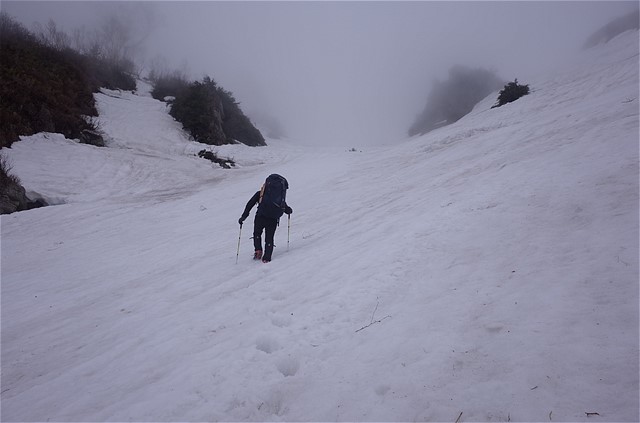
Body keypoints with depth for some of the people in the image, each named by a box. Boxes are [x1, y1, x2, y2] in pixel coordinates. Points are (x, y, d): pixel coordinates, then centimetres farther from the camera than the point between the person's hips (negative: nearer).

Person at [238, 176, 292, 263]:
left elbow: (250, 204, 7)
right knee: (269, 238, 16)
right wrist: (289, 211, 40)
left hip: (260, 217, -1)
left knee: (257, 234, 24)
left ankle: (258, 251, 11)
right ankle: (267, 257, 10)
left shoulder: (260, 193, 14)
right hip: (273, 219, 1)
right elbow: (286, 209, 16)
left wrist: (243, 216, 8)